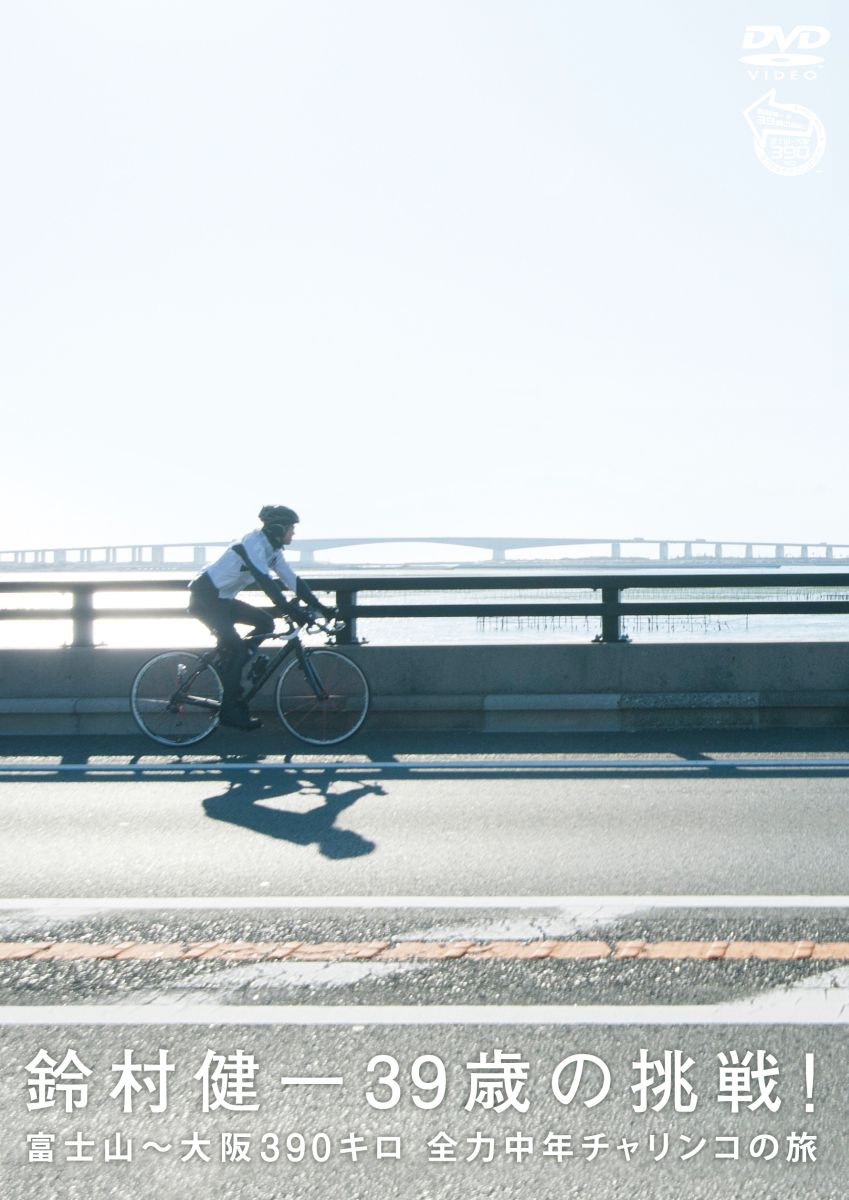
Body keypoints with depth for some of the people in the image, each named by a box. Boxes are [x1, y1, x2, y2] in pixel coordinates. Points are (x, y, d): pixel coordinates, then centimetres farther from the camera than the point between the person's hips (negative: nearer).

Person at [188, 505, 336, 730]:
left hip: (221, 598, 9)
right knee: (237, 649, -15)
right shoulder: (253, 544, -22)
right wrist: (292, 611, -39)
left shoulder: (271, 549, 6)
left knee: (265, 622, -1)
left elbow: (292, 580, 6)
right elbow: (266, 582, -33)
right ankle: (230, 710, -7)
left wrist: (320, 607, 0)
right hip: (205, 597, -9)